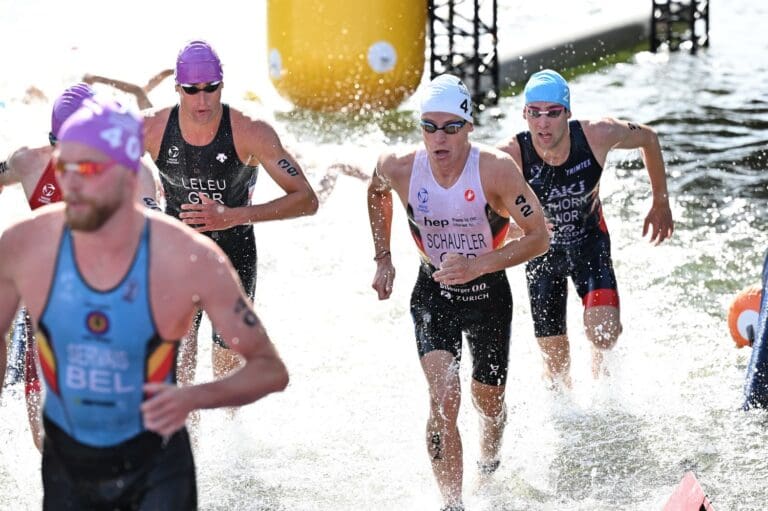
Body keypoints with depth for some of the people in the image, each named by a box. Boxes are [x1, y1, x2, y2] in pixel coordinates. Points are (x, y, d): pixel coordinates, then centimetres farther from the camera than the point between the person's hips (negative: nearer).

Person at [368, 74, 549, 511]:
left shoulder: (496, 170, -26)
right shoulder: (400, 169, -18)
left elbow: (540, 237, -22)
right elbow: (376, 192, 8)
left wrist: (477, 265, -33)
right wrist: (383, 259, 6)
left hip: (489, 294, 0)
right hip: (434, 293, 0)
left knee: (489, 401, 18)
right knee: (443, 399, -20)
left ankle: (489, 466, 52)